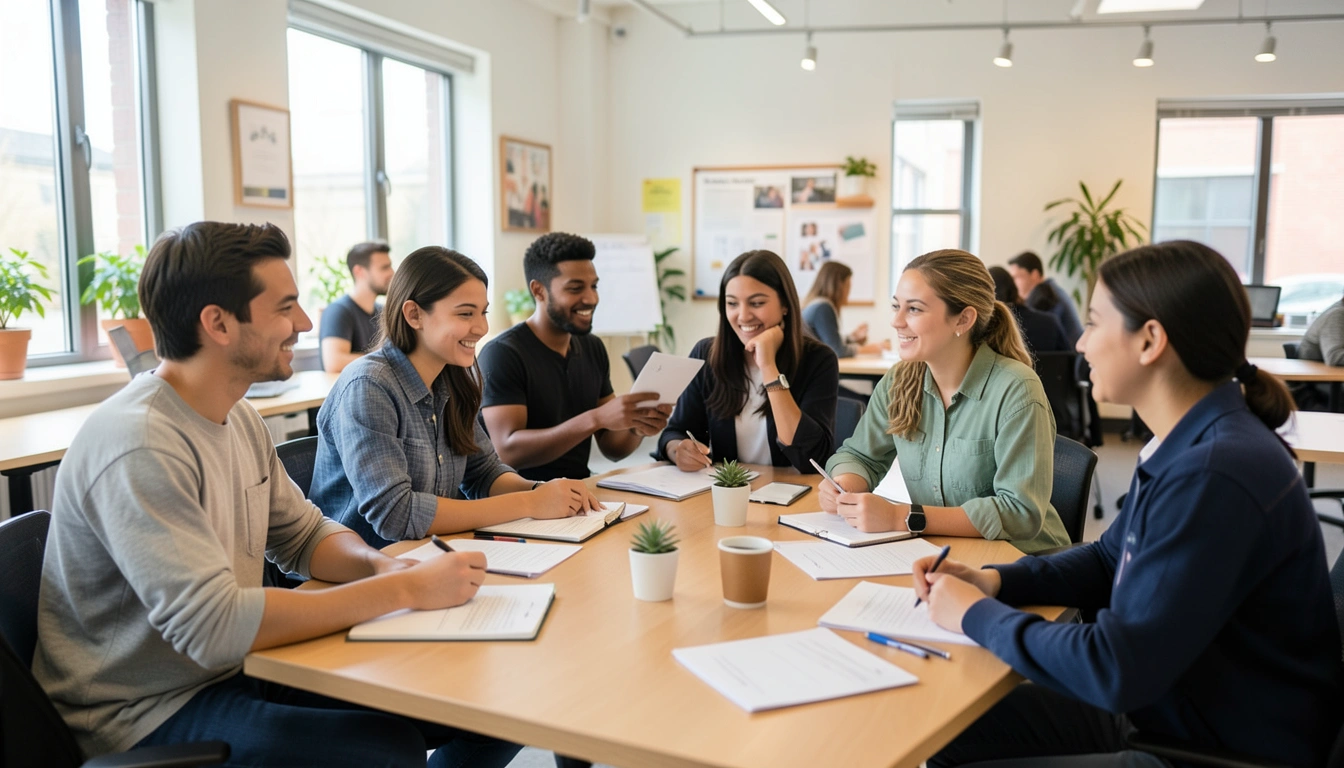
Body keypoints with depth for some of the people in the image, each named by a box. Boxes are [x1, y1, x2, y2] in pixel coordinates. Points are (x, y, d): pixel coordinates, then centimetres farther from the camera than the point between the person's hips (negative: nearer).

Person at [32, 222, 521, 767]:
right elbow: (213, 627, -32)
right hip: (148, 714, -7)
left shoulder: (238, 417, 4)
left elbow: (304, 535, 12)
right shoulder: (138, 446, -25)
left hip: (241, 668, 8)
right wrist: (406, 588, -27)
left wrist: (378, 565, -11)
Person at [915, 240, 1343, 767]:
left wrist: (978, 615, -16)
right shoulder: (1187, 445, 2)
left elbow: (1114, 670, -30)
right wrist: (995, 580, -2)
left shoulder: (1214, 477, -30)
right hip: (1165, 704, 9)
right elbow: (1110, 561, 14)